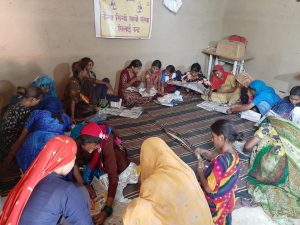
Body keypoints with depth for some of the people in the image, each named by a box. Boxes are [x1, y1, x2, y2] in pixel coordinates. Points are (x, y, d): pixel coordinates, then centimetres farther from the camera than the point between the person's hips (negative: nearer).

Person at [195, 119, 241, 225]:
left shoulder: (220, 161, -38)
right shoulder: (234, 155, -10)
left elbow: (209, 188, -33)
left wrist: (200, 170, -19)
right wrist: (206, 153, 4)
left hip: (214, 205, -7)